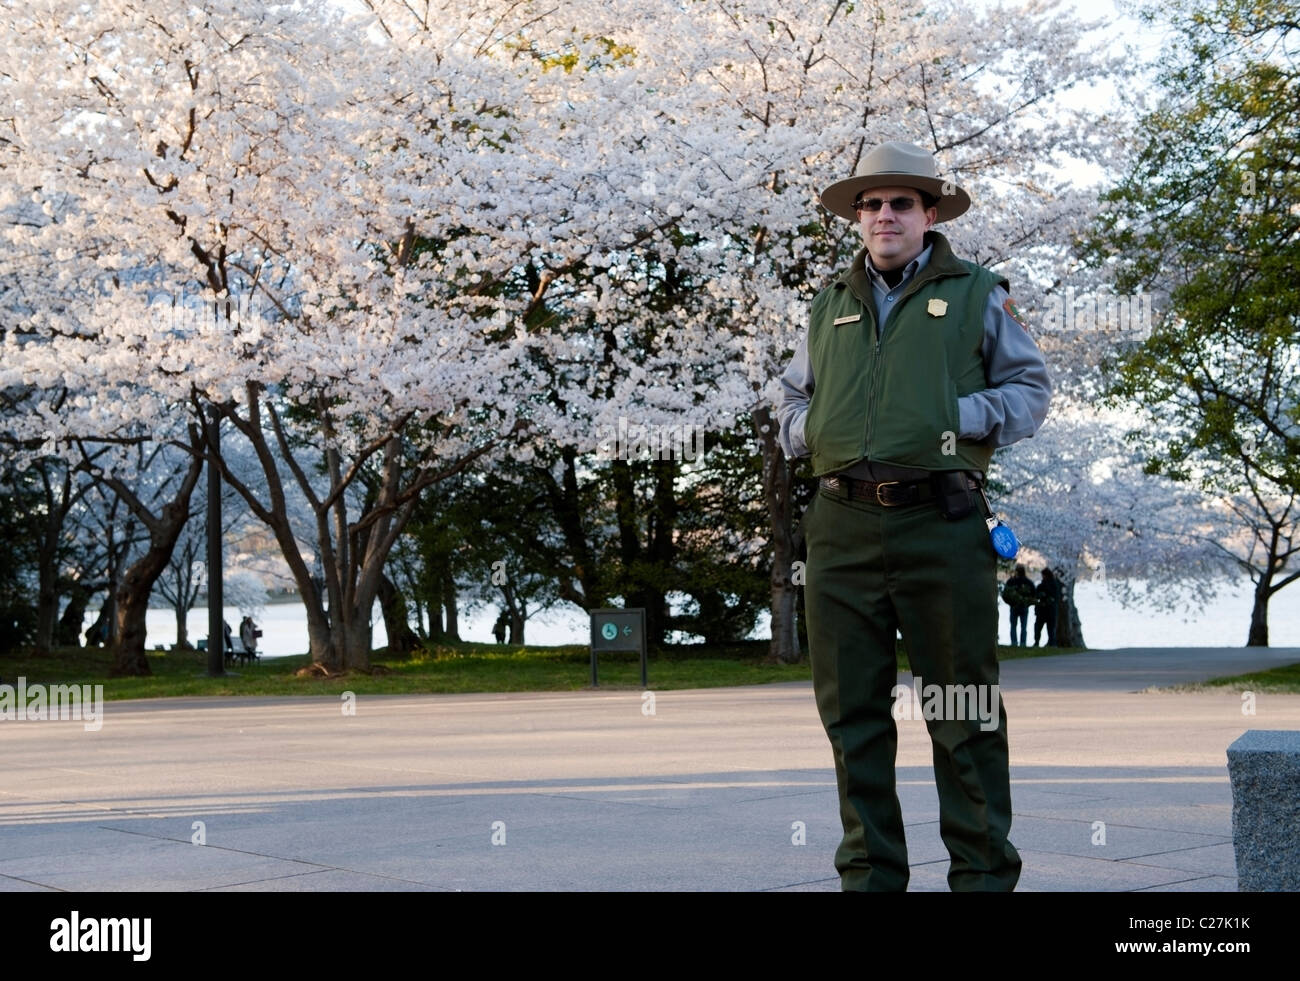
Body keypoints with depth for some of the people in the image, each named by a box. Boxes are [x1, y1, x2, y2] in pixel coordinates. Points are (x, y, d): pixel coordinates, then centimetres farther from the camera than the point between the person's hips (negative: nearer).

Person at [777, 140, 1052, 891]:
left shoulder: (978, 294, 10)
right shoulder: (832, 304, 20)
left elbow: (1032, 390, 8)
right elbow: (794, 396, 29)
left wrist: (962, 417, -8)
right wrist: (804, 431, 7)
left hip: (941, 526, -3)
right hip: (843, 527, 4)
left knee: (963, 711, 0)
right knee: (852, 709, 5)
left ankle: (983, 871, 8)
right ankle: (869, 872, 13)